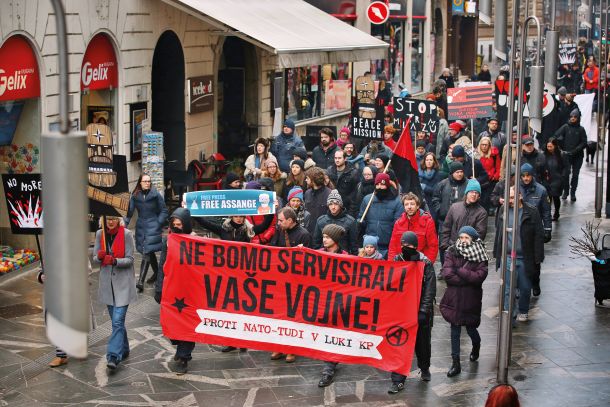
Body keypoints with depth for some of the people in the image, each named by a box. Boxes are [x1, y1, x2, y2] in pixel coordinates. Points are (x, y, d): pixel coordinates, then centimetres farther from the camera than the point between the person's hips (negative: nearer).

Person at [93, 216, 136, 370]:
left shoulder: (126, 234, -9)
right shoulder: (100, 234, 2)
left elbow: (130, 259, -9)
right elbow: (95, 258, 6)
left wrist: (114, 260, -26)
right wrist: (100, 257, -17)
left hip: (123, 283, -5)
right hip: (107, 281, 5)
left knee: (118, 320, -12)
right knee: (116, 320, 14)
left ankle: (113, 356, -16)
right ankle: (124, 350, 30)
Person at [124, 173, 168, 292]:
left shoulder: (156, 195, -5)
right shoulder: (135, 196, 4)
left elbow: (164, 210, 1)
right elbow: (129, 211, 3)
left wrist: (159, 223, -6)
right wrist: (125, 223, -8)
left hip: (152, 227, -4)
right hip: (141, 227, 4)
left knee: (146, 252, -13)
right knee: (150, 252, 14)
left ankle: (141, 281, -18)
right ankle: (156, 272, 35)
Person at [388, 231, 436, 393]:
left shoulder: (426, 263, -7)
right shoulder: (396, 261, 2)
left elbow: (430, 289, -9)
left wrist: (424, 311, -15)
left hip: (420, 311, -2)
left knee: (422, 342, 14)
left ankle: (424, 368, 40)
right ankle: (398, 380, -1)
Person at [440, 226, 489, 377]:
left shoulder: (480, 256, -5)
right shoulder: (452, 252, -2)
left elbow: (479, 276, -19)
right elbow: (446, 274, -14)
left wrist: (459, 270, -18)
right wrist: (468, 279, -16)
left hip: (471, 298, -1)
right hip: (454, 298, 1)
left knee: (470, 328, 12)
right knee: (455, 331, 3)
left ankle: (476, 346, 47)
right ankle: (456, 363, 12)